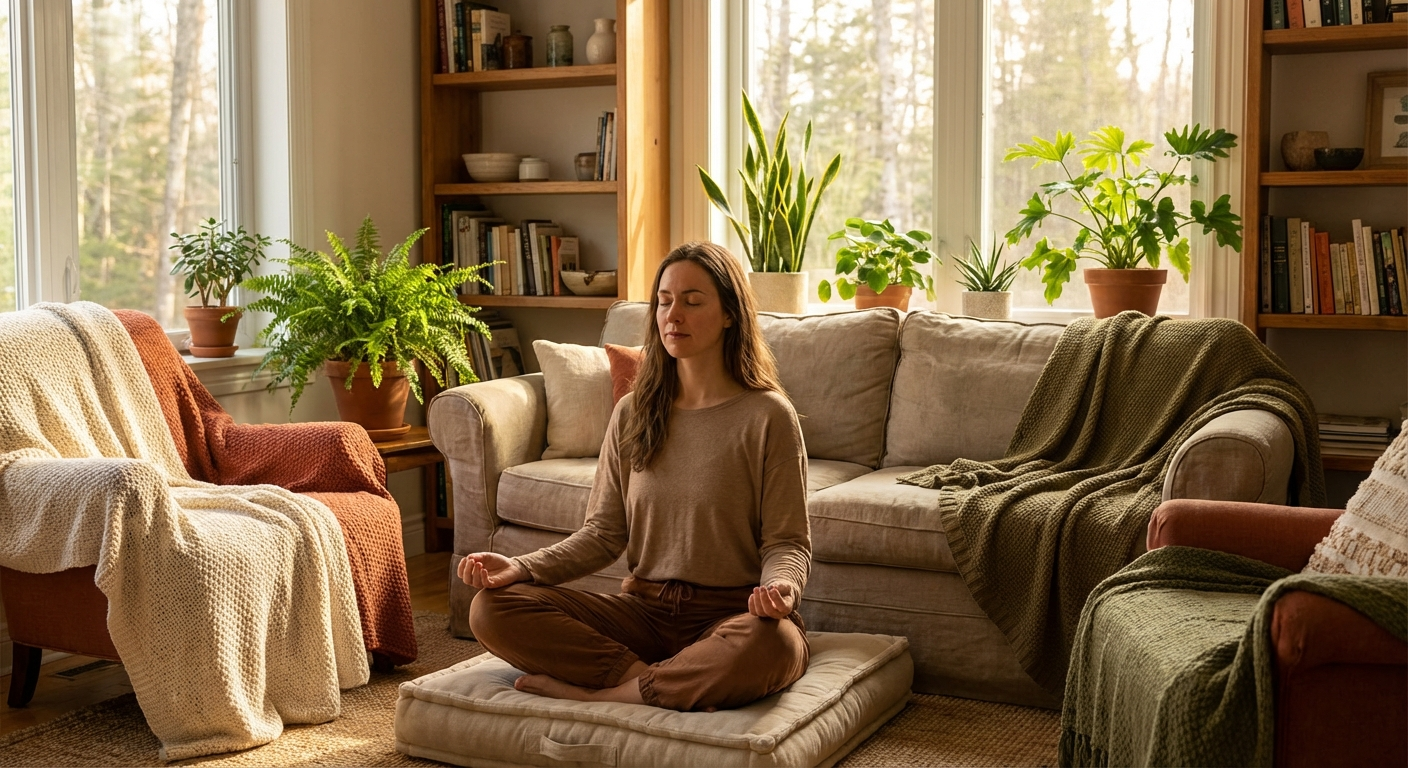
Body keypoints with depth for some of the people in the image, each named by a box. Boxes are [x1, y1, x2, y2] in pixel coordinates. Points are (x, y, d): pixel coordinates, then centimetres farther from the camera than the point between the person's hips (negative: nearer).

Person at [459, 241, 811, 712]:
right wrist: (521, 567, -9)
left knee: (770, 647, -41)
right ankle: (663, 682, -20)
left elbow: (788, 541, -4)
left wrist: (780, 587, -27)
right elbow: (603, 533, 7)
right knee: (491, 608, -16)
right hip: (646, 609, 4)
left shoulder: (767, 416, -4)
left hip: (733, 613, -3)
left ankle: (593, 693, -23)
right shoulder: (633, 414, 8)